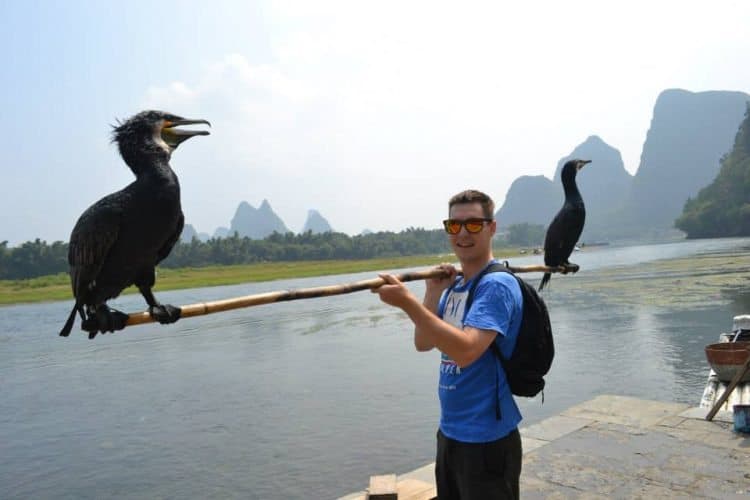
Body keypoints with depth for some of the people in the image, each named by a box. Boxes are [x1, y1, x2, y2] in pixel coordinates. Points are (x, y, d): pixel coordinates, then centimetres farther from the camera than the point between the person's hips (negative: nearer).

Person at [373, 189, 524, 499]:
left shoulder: (497, 285, -19)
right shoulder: (454, 285, 6)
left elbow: (465, 350, -32)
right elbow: (423, 344, 2)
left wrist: (407, 302, -37)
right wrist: (433, 292, -10)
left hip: (486, 438, -8)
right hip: (449, 431, 8)